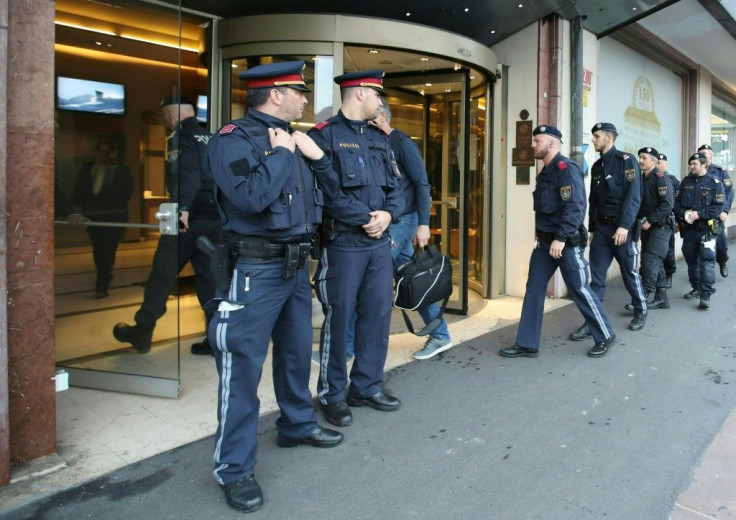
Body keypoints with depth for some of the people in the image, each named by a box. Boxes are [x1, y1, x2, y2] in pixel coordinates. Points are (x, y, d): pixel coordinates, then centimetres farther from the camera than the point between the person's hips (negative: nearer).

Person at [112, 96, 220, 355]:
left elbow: (187, 174, -22)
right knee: (209, 278, 9)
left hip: (190, 217, -7)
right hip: (215, 217, 7)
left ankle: (141, 332, 15)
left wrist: (183, 207, -34)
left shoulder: (180, 138, -5)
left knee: (162, 275, 4)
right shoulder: (211, 138, 16)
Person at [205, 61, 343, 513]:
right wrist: (280, 153, -14)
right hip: (256, 268, -8)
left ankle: (298, 425, 40)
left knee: (297, 351, 19)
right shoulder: (233, 140, -10)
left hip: (297, 265, 8)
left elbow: (329, 192, 17)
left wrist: (318, 156, 0)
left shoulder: (293, 139, 14)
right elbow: (251, 196, -27)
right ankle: (235, 467, 10)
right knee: (243, 365, -3)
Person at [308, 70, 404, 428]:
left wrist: (387, 214, -6)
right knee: (338, 318, 2)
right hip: (343, 243, -7)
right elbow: (330, 192, -15)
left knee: (378, 314, 11)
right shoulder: (324, 135, -6)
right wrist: (366, 219, -12)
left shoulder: (380, 139, 17)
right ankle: (332, 395, 18)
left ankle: (367, 386, 27)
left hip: (380, 242, 7)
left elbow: (395, 187, 13)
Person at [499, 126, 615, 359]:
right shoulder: (545, 171, 13)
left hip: (566, 243, -9)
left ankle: (605, 336, 22)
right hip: (544, 241, 9)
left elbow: (575, 208, -23)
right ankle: (526, 345, 11)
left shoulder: (566, 168, -15)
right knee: (533, 289, 5)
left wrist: (561, 238, -27)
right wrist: (542, 236, 16)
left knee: (579, 290, 2)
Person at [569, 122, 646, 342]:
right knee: (597, 276, 1)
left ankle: (640, 312, 30)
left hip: (622, 227, -5)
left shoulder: (626, 161, -7)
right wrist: (592, 228, 15)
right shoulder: (596, 166, 12)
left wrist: (624, 226, -23)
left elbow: (633, 197, -16)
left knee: (629, 273, 8)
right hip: (601, 227, 5)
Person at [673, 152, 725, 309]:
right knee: (691, 260, 13)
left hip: (706, 228, -5)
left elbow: (718, 207, -9)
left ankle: (706, 294, -11)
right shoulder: (686, 181, 10)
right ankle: (696, 288, 28)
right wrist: (683, 213, -11)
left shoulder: (715, 183, -3)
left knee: (707, 260, -10)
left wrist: (699, 214, -18)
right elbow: (676, 201, 7)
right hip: (688, 228, 5)